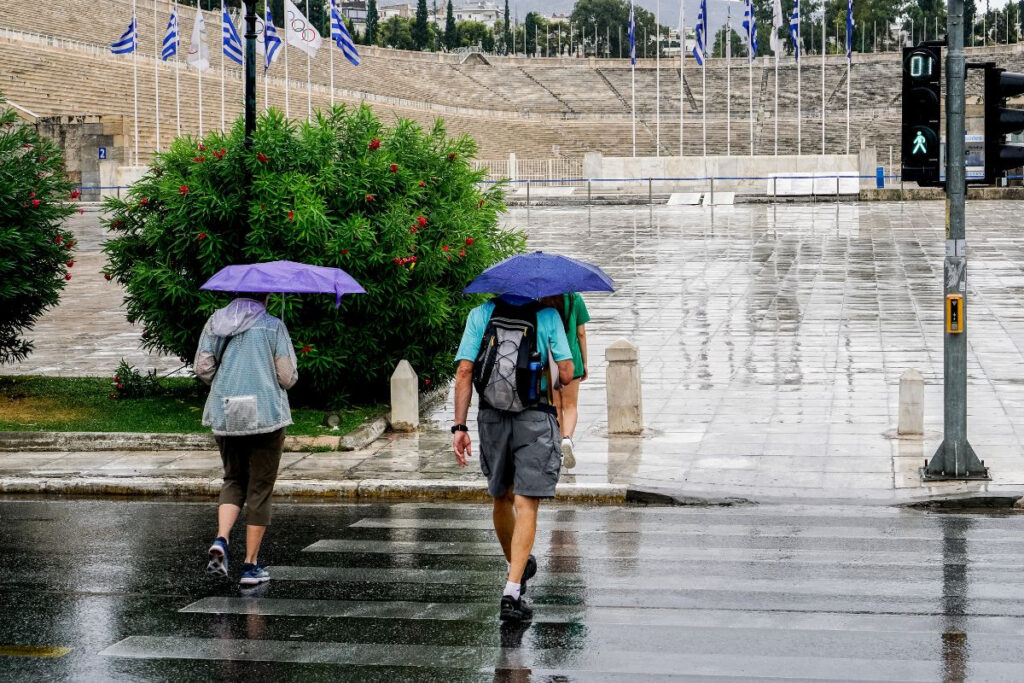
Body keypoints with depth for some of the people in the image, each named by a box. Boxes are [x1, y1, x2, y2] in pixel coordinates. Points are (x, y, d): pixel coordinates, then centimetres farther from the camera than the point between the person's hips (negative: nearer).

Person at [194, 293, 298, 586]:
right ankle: (251, 565, 6)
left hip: (225, 416, 4)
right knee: (260, 489, 5)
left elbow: (202, 368, 3)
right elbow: (288, 377, -6)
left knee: (234, 479, 19)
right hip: (266, 415, -4)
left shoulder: (215, 322, 7)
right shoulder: (273, 326, -3)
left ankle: (221, 539, -7)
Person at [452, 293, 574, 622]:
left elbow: (464, 372, -4)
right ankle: (512, 590, -14)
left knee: (501, 498, 21)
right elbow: (567, 374, -6)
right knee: (526, 504, -4)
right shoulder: (547, 315, -2)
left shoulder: (480, 315, 2)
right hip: (535, 420, -3)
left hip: (492, 419, 3)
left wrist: (459, 427, -2)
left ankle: (517, 566, 41)